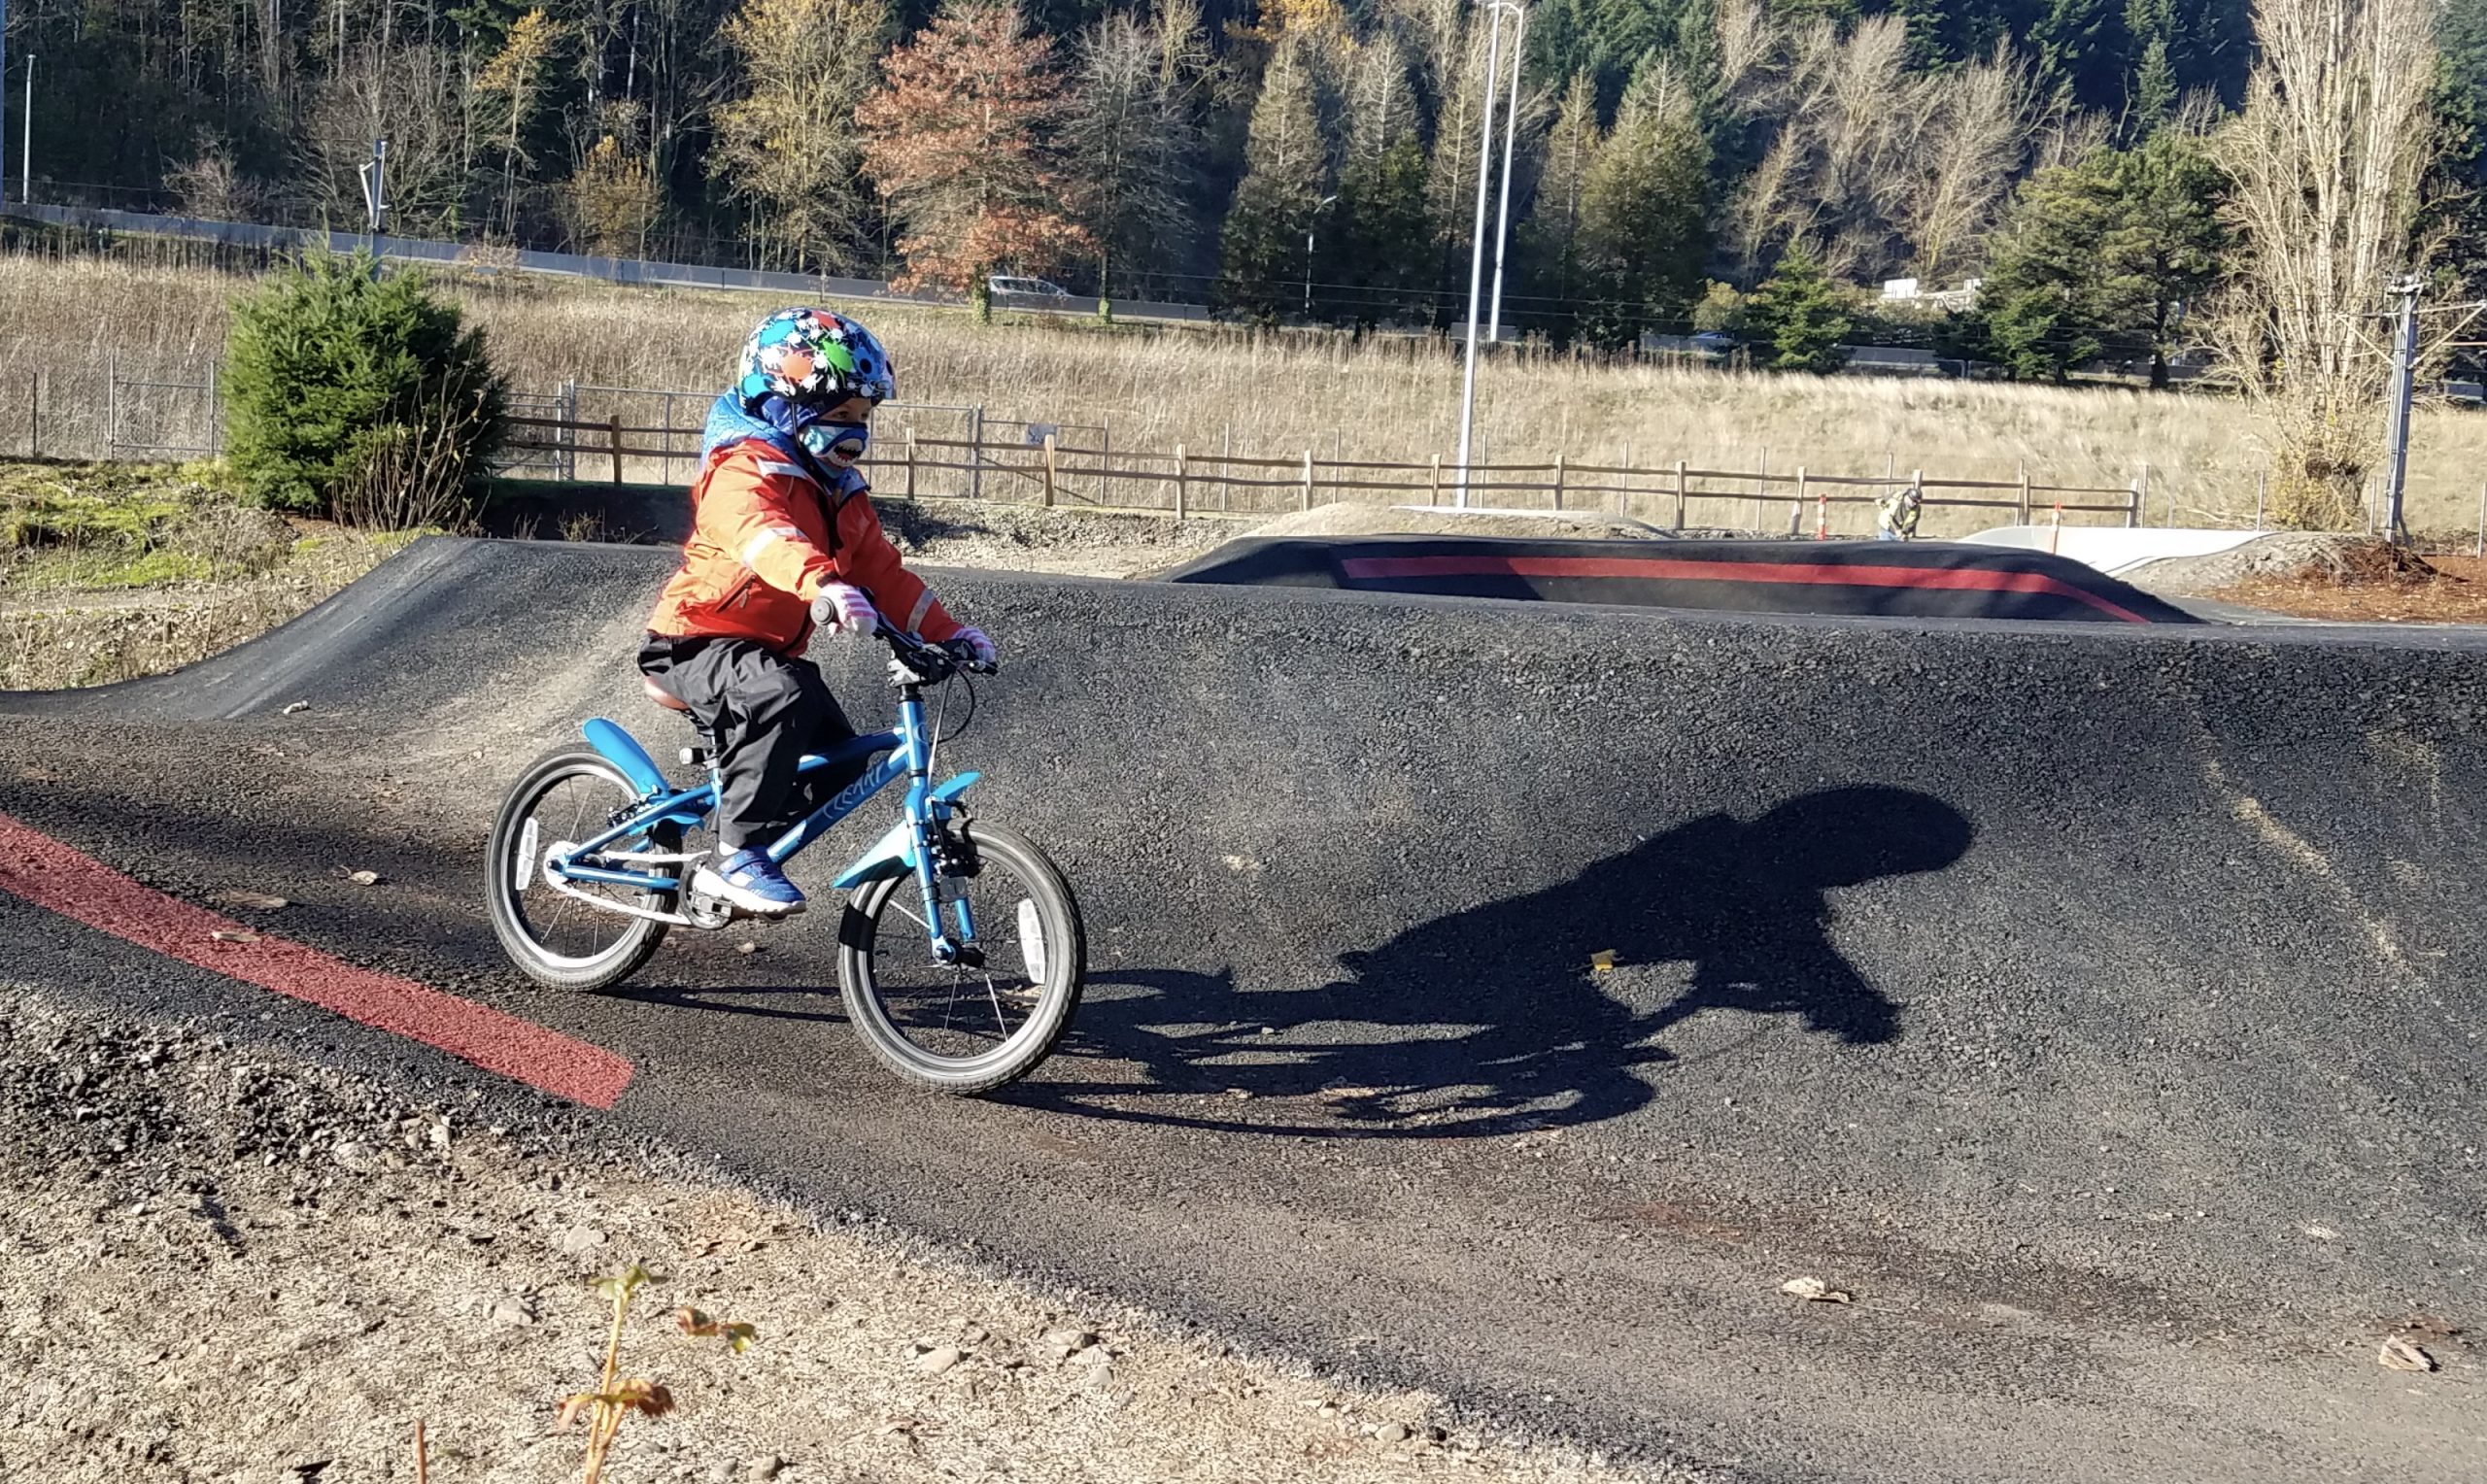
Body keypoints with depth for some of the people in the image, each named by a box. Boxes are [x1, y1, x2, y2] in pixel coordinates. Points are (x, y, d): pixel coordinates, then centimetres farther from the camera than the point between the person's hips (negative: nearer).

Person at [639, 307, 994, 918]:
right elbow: (763, 536, -40)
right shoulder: (745, 471, -18)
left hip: (766, 652, 9)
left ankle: (731, 863, 17)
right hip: (697, 644, -9)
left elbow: (884, 571, 12)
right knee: (786, 692, -36)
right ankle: (735, 856, -28)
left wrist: (949, 632, -1)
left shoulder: (839, 493, 11)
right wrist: (821, 584, -60)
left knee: (839, 764, 0)